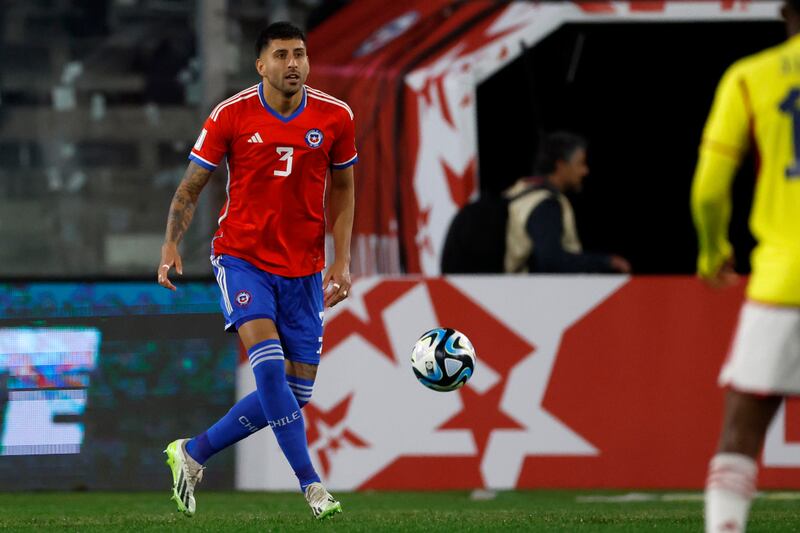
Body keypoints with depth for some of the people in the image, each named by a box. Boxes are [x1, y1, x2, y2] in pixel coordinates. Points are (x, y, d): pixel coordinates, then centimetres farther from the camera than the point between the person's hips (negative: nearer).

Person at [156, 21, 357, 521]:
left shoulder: (336, 117, -2)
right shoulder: (231, 116, -8)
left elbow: (342, 190, 11)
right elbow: (190, 187, 0)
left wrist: (342, 261, 2)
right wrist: (172, 244, -16)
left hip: (304, 268, 3)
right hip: (243, 257, -3)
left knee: (296, 393, 1)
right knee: (270, 365, -24)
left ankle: (192, 453, 18)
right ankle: (313, 486, -19)